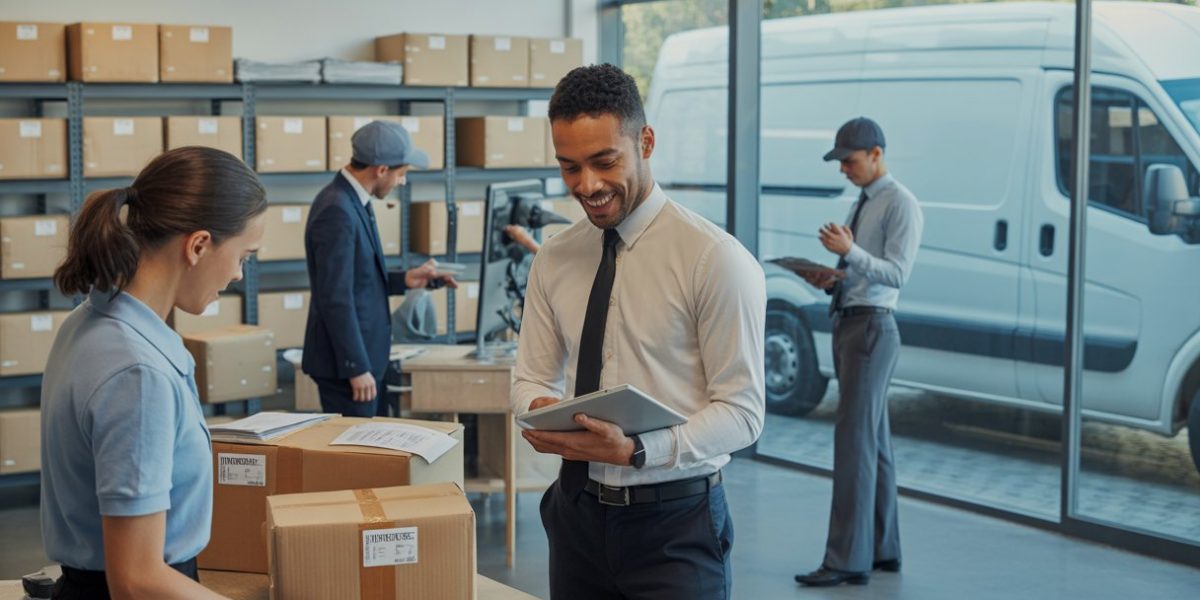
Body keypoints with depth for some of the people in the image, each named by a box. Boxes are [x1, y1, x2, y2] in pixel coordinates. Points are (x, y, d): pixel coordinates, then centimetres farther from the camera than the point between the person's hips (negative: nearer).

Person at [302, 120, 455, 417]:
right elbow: (335, 298, -23)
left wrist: (405, 280, 8)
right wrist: (356, 368, -21)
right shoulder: (337, 211, -21)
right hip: (346, 362, -10)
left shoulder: (352, 201, 9)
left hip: (362, 357, 10)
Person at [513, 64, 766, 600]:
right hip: (578, 511, 5)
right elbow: (532, 376, 10)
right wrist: (539, 410, -13)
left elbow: (742, 411, -13)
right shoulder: (553, 259, 3)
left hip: (676, 523, -4)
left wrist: (637, 450, -27)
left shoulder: (715, 258, -13)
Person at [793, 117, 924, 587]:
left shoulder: (900, 204, -9)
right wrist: (828, 280, 3)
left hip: (871, 327, -9)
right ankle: (883, 549, 21)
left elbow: (897, 273, -17)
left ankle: (848, 559, -7)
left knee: (855, 442, -10)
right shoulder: (861, 203, 17)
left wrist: (850, 252, -29)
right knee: (874, 442, 13)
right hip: (847, 322, 9)